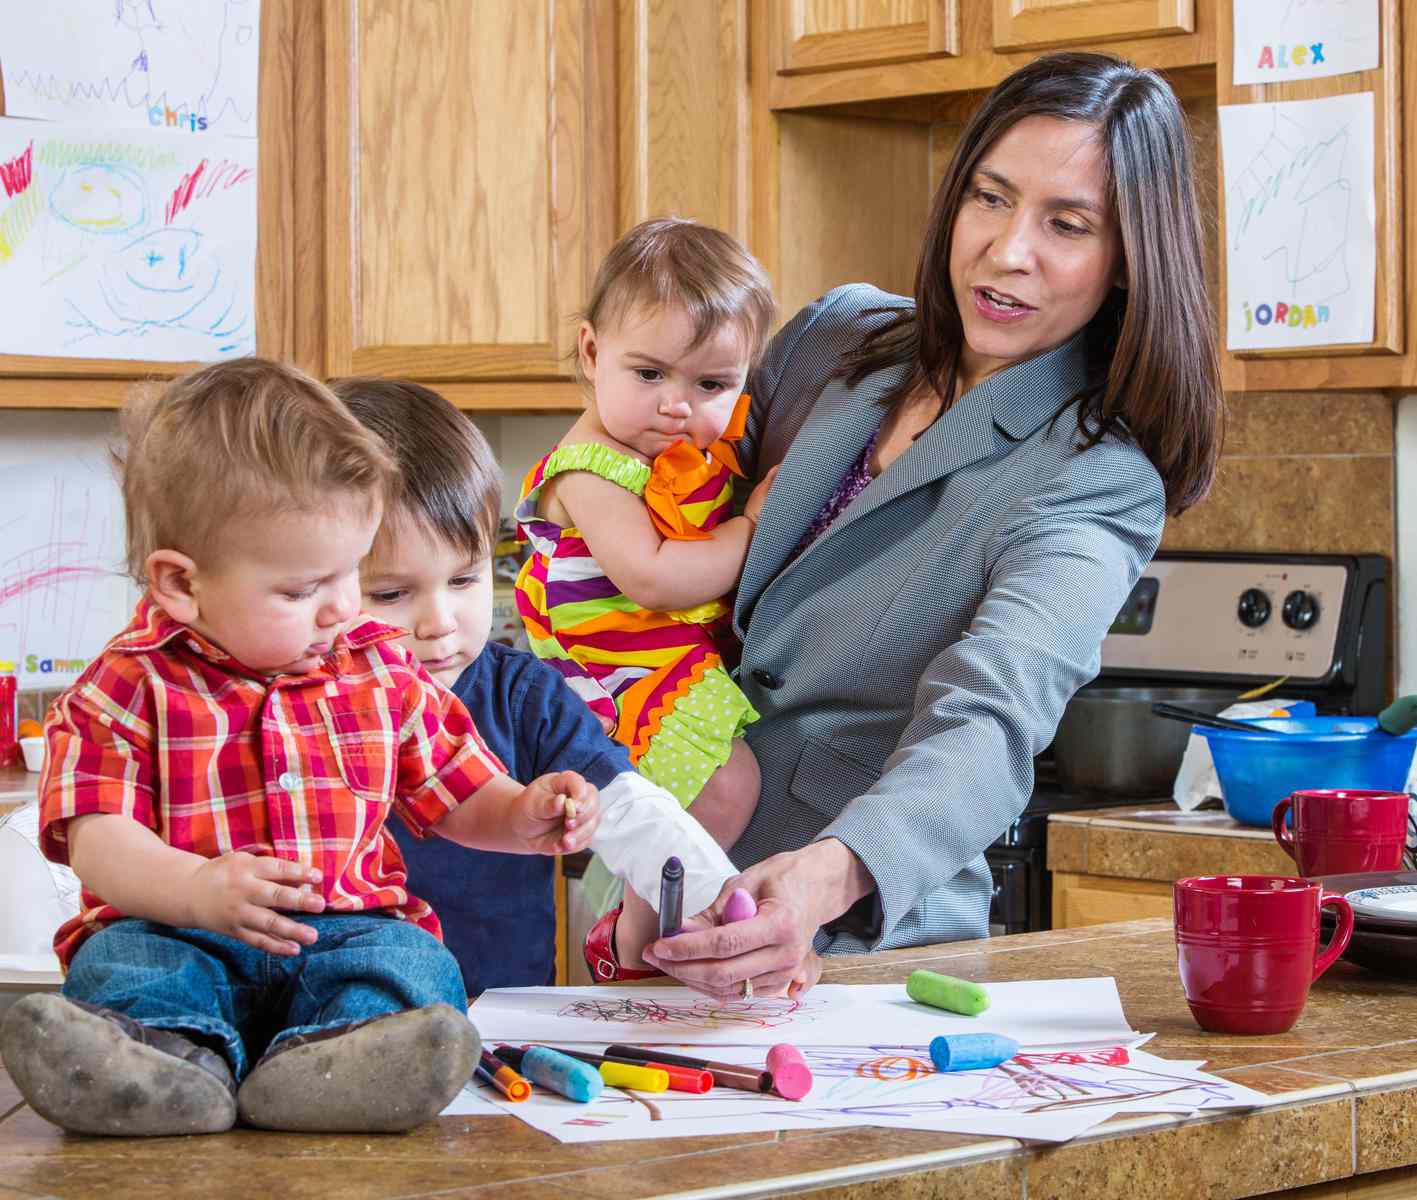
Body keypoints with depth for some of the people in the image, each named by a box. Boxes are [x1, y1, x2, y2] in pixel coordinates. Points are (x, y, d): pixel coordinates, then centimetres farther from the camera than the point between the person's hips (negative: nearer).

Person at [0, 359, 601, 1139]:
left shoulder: (382, 672, 15)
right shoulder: (128, 690, 2)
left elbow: (453, 797, 26)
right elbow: (99, 844, -8)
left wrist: (526, 815, 3)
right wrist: (199, 888, -28)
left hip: (352, 926, 2)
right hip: (181, 934, -2)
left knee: (410, 959, -29)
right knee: (118, 960, -32)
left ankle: (319, 1062, -58)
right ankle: (174, 1050, -62)